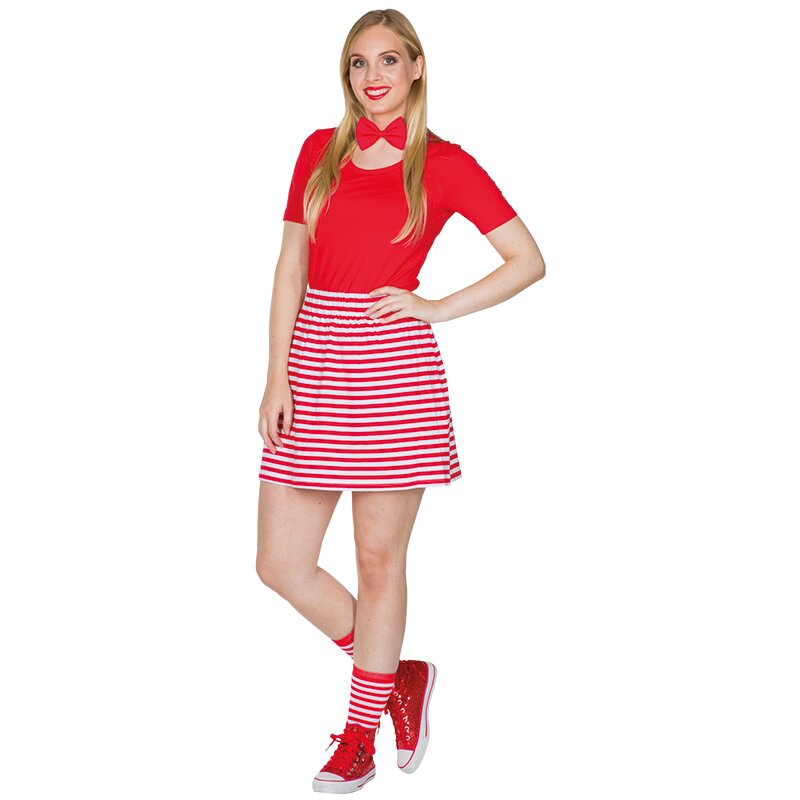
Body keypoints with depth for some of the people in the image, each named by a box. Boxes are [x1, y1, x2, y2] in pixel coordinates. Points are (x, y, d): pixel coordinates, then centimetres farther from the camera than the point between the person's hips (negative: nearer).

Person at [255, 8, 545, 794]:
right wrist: (277, 375, -1)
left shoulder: (445, 164, 0)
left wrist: (436, 309, -6)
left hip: (392, 371, -4)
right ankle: (397, 676, 26)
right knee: (280, 564, 3)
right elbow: (290, 266, 8)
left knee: (379, 560, 4)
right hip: (315, 365, 5)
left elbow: (529, 260, 0)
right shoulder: (319, 150, 11)